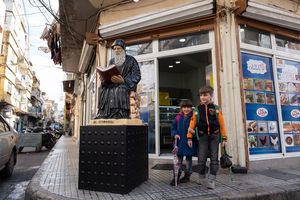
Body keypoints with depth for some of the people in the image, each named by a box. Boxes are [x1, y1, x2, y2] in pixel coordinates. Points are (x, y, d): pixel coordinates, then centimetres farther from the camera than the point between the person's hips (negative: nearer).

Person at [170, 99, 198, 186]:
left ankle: (187, 175, 31)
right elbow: (173, 128, 7)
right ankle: (176, 177, 17)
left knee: (188, 158, 14)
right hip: (180, 142, 2)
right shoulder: (178, 117, 2)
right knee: (179, 159, 8)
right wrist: (175, 134, -10)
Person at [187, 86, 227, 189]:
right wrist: (189, 137, -1)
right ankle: (202, 177, 23)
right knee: (201, 159, -1)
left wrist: (224, 138, 2)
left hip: (214, 136, 0)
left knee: (214, 159, 2)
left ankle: (211, 180, 12)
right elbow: (192, 124, 2)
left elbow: (222, 124, 4)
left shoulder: (216, 109, 3)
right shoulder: (197, 110, 3)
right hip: (203, 136, 0)